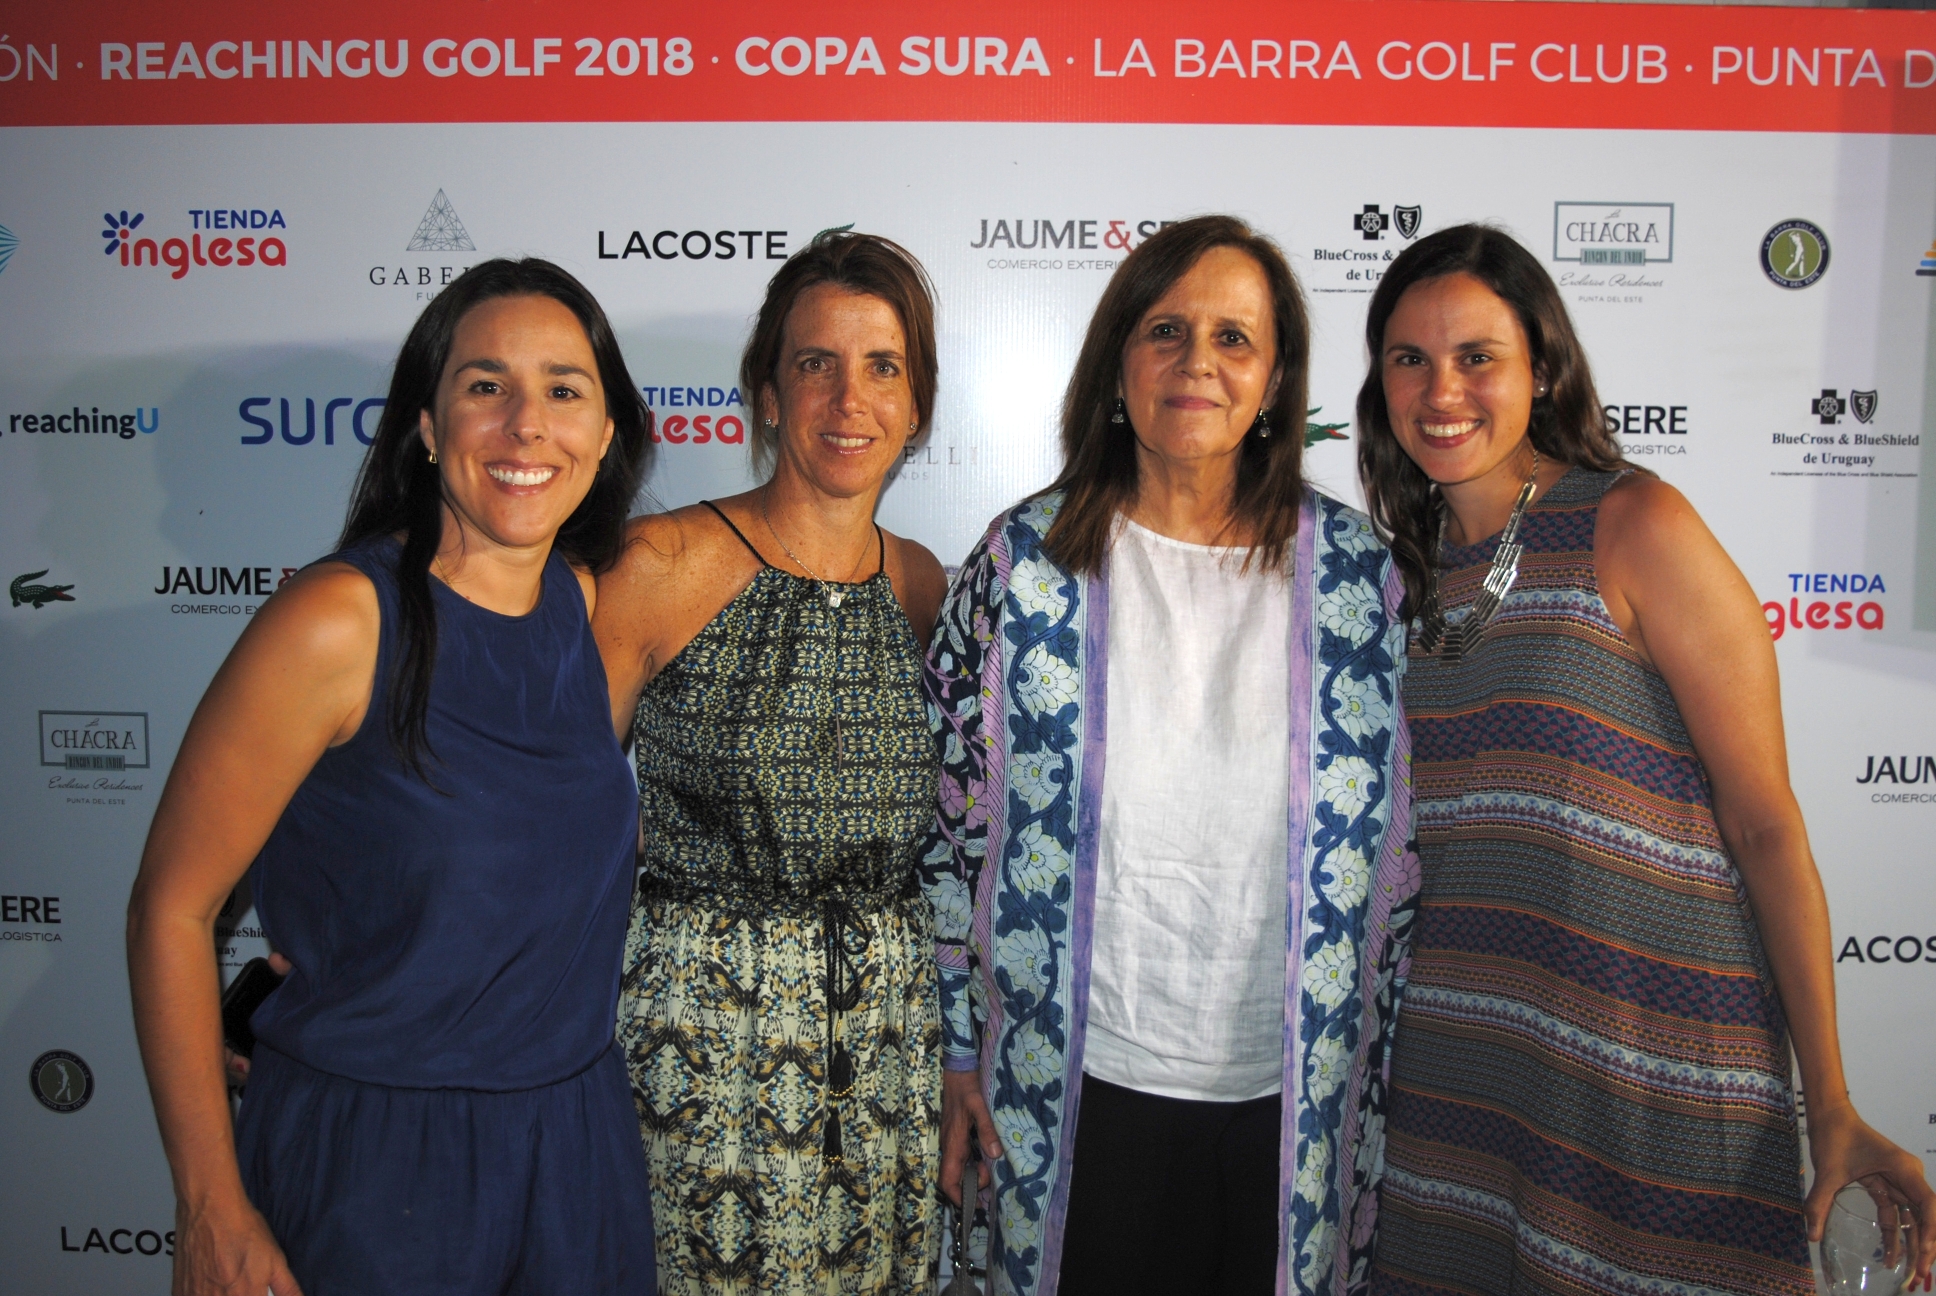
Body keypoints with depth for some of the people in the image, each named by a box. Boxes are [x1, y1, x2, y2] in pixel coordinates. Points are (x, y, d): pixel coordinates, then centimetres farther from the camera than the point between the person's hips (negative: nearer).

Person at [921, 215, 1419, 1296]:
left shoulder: (1357, 572, -2)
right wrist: (959, 1050, 0)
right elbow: (955, 818, -1)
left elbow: (1399, 842, 4)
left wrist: (1386, 1068, 6)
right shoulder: (1027, 561, -6)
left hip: (1296, 1088, 2)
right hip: (1085, 1084, -1)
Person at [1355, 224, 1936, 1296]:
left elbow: (1767, 825, -9)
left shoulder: (1637, 527, -10)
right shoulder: (1417, 563, 7)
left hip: (1654, 1064, -5)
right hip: (1459, 1047, 5)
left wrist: (1830, 1105, -11)